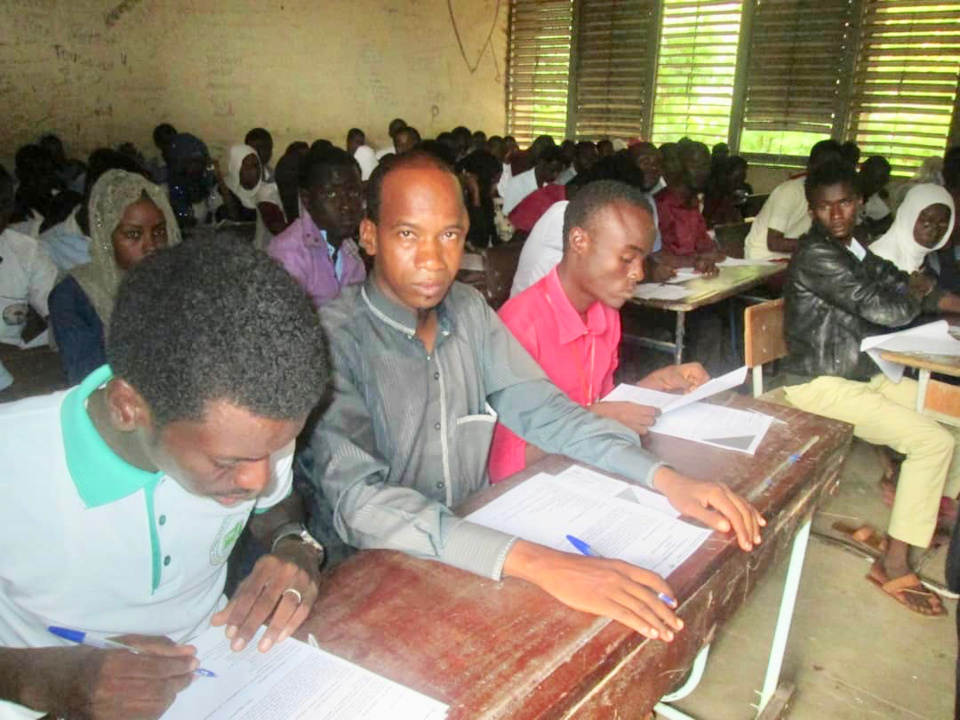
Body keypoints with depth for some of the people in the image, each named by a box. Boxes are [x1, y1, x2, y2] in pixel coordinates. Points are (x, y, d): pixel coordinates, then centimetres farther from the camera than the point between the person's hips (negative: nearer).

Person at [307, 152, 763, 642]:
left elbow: (541, 409, -1)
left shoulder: (469, 311, 0)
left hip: (474, 545, 5)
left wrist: (665, 478, -15)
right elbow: (357, 501, -31)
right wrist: (532, 561, -41)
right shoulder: (332, 338, -20)